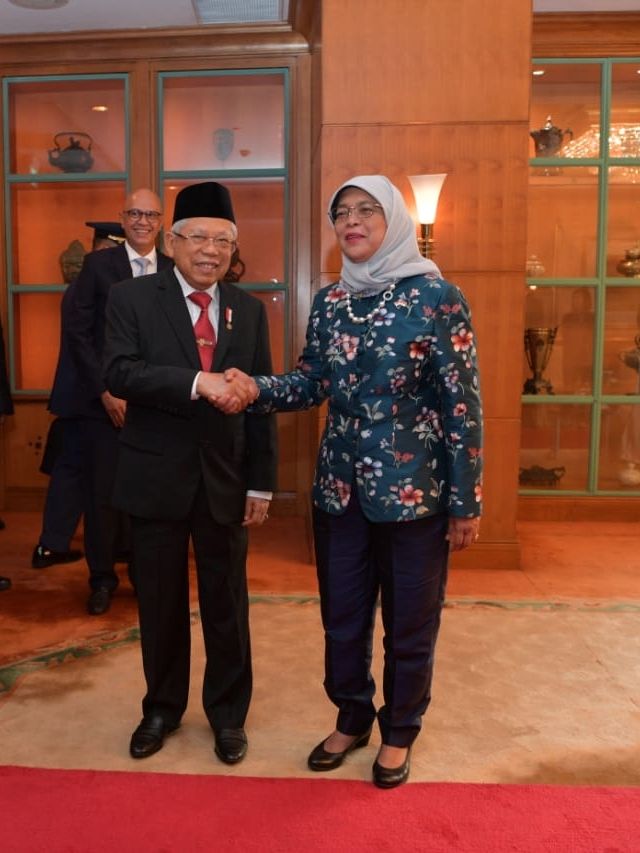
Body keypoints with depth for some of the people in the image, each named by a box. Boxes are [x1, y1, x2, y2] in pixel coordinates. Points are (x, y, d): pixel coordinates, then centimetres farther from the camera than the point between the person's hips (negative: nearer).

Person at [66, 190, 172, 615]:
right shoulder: (98, 264, 2)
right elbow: (78, 332, -2)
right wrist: (105, 391, -9)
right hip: (105, 402, -1)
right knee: (102, 494, 6)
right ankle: (102, 577, 24)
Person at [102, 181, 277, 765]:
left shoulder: (249, 309, 5)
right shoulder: (132, 300, -2)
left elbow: (260, 401, 3)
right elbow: (119, 374, -18)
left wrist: (261, 482, 0)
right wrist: (198, 382, -31)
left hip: (225, 480, 2)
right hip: (157, 478, -1)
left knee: (227, 605, 12)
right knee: (160, 604, 14)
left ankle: (228, 713, 33)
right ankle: (163, 707, 37)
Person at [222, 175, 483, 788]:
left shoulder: (436, 297, -9)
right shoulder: (329, 302, 6)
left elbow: (462, 403, -9)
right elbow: (311, 383, 7)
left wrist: (465, 501, -9)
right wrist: (254, 388, -13)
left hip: (414, 489, -4)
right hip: (339, 487, 5)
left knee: (409, 623, 12)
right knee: (342, 616, 16)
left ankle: (399, 731, 37)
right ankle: (351, 718, 41)